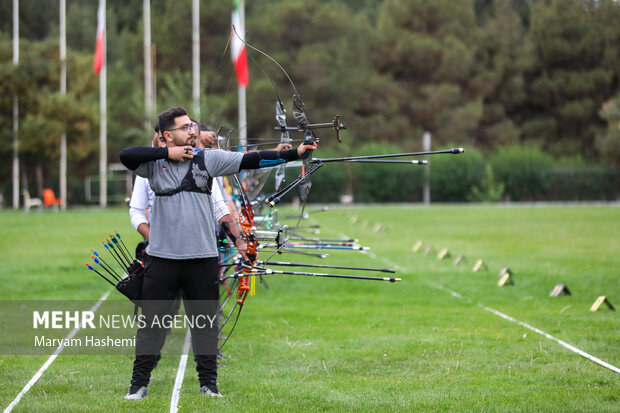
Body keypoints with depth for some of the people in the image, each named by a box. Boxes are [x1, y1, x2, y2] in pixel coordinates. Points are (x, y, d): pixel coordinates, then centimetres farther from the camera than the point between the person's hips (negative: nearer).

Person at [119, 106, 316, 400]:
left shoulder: (209, 159, 1)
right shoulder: (155, 163, -1)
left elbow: (251, 160, -5)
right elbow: (125, 156, -17)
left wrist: (294, 153, -13)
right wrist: (167, 153, -18)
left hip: (202, 257, 1)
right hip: (162, 257, -1)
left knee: (205, 322, 9)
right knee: (151, 322, 4)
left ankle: (208, 383, 18)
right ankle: (139, 384, 10)